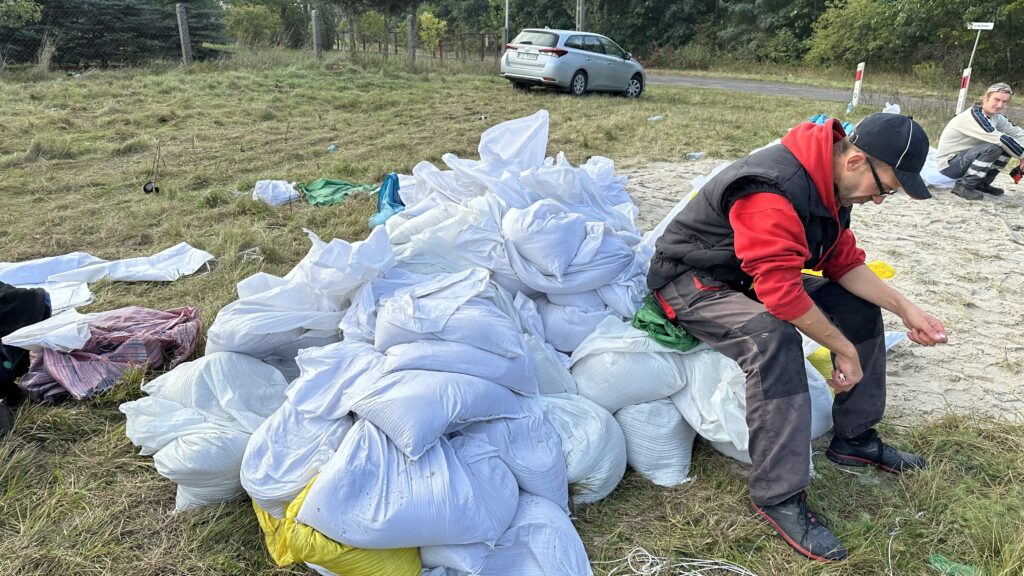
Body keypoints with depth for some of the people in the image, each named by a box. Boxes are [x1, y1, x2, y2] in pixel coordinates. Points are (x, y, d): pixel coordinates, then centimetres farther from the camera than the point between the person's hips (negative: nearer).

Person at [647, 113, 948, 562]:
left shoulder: (831, 183, -1)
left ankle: (854, 438, 19)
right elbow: (783, 293, -35)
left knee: (860, 308, 5)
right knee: (774, 339, -36)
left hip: (755, 278, 9)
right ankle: (778, 497, -25)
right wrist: (845, 349, -23)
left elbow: (843, 262, 8)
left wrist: (905, 309, -2)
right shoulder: (774, 189, -32)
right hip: (693, 284, -9)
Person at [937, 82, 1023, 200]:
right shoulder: (973, 115, -22)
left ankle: (982, 184, 9)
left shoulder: (995, 116, 3)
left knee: (1007, 146, 0)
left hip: (966, 158, 9)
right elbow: (1000, 139, -27)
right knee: (994, 147, -26)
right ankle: (964, 186, -16)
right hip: (949, 164, -8)